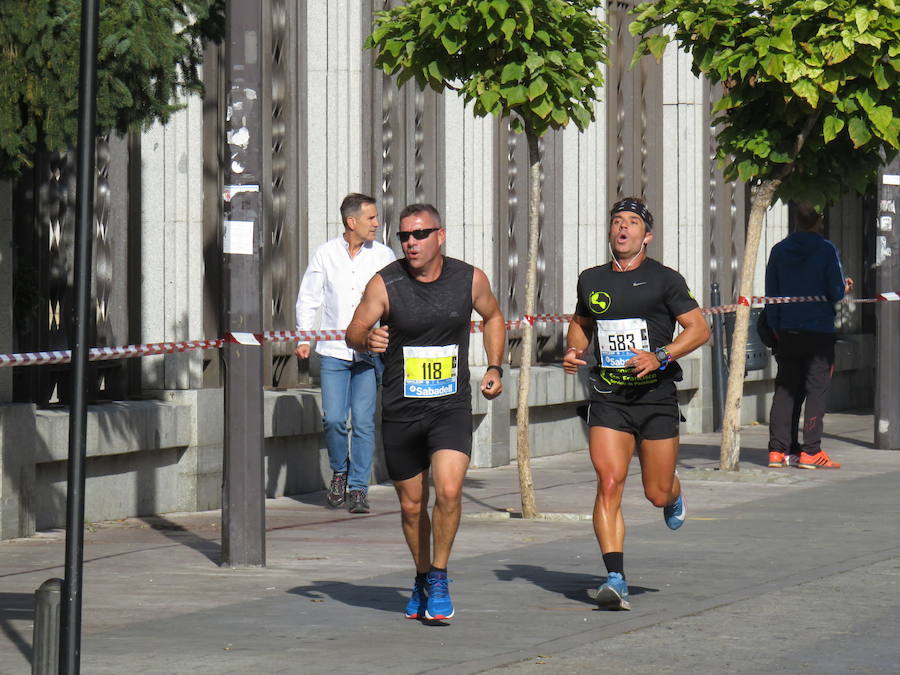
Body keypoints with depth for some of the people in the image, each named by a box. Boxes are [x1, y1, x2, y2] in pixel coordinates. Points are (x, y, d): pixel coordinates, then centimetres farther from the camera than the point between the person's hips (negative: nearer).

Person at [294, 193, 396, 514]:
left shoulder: (383, 255, 3)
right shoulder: (326, 254, 3)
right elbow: (308, 298, 9)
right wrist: (304, 337, 1)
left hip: (370, 352, 0)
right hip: (334, 351, 0)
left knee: (364, 422, -4)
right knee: (333, 419, -5)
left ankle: (359, 487, 5)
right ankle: (340, 471, 22)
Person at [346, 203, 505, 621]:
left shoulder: (470, 280, -2)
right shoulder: (385, 284, -8)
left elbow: (493, 317, 18)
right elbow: (354, 332, -7)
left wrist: (495, 368, 9)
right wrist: (368, 340, -30)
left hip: (452, 406, 0)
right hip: (400, 410, 0)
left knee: (448, 490, -20)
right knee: (411, 505, 9)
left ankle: (439, 579, -2)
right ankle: (422, 578, 33)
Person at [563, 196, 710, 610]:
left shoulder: (664, 280, -2)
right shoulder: (591, 281, 10)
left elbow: (699, 328, -4)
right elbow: (581, 322, 29)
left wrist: (660, 356, -18)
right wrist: (573, 351, 8)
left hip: (656, 397, -2)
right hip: (608, 399, 2)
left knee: (657, 494, 6)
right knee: (609, 483, -15)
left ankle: (674, 494, 46)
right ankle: (615, 580, -18)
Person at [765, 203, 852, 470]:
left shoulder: (779, 250, 6)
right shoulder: (826, 250, -8)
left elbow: (771, 294, 9)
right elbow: (836, 292, -9)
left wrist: (775, 328, 15)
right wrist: (846, 287, 13)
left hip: (787, 330, 4)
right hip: (819, 331, -4)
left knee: (785, 390, 8)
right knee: (817, 389, -1)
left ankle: (778, 450, 6)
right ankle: (810, 451, -5)